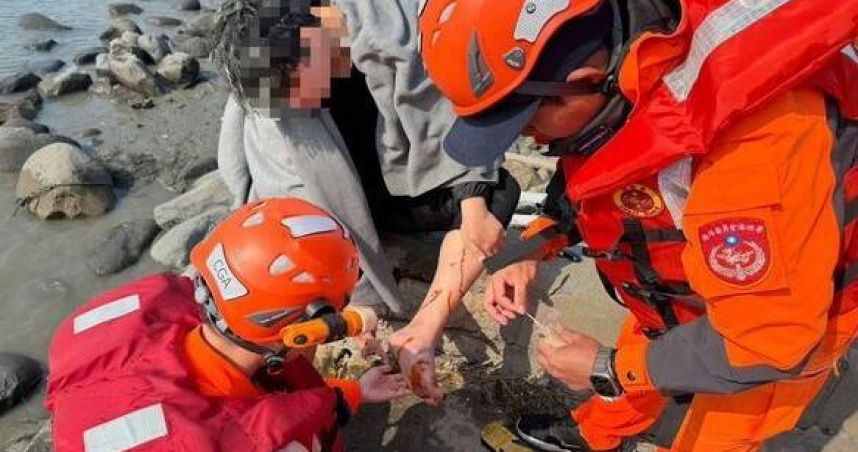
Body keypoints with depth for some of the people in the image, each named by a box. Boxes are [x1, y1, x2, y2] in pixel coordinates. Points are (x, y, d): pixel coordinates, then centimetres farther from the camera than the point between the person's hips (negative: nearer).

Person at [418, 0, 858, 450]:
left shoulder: (748, 145, -43)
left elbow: (770, 339, -31)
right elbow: (583, 180, 1)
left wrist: (612, 369, -21)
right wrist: (533, 252, -12)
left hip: (772, 333, -6)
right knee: (633, 357, 27)